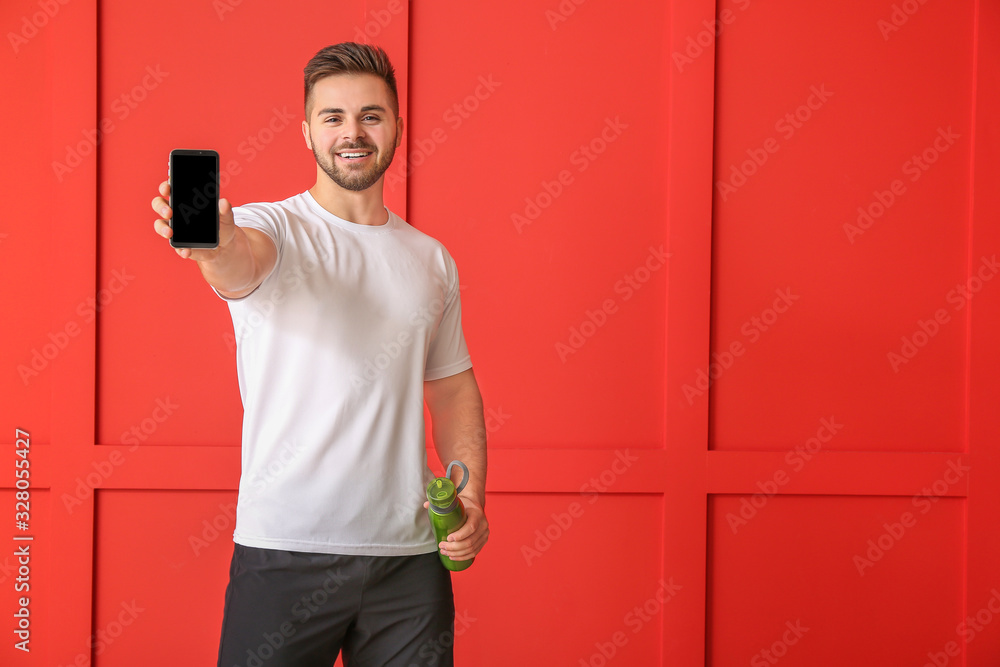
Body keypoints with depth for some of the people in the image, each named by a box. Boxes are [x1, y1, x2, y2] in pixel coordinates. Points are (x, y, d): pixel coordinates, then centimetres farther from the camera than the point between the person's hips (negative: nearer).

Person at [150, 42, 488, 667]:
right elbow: (245, 261, -26)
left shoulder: (432, 260, 13)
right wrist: (217, 246, -49)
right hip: (286, 549, -4)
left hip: (410, 554, 4)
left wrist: (472, 497, 3)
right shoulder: (274, 227, -2)